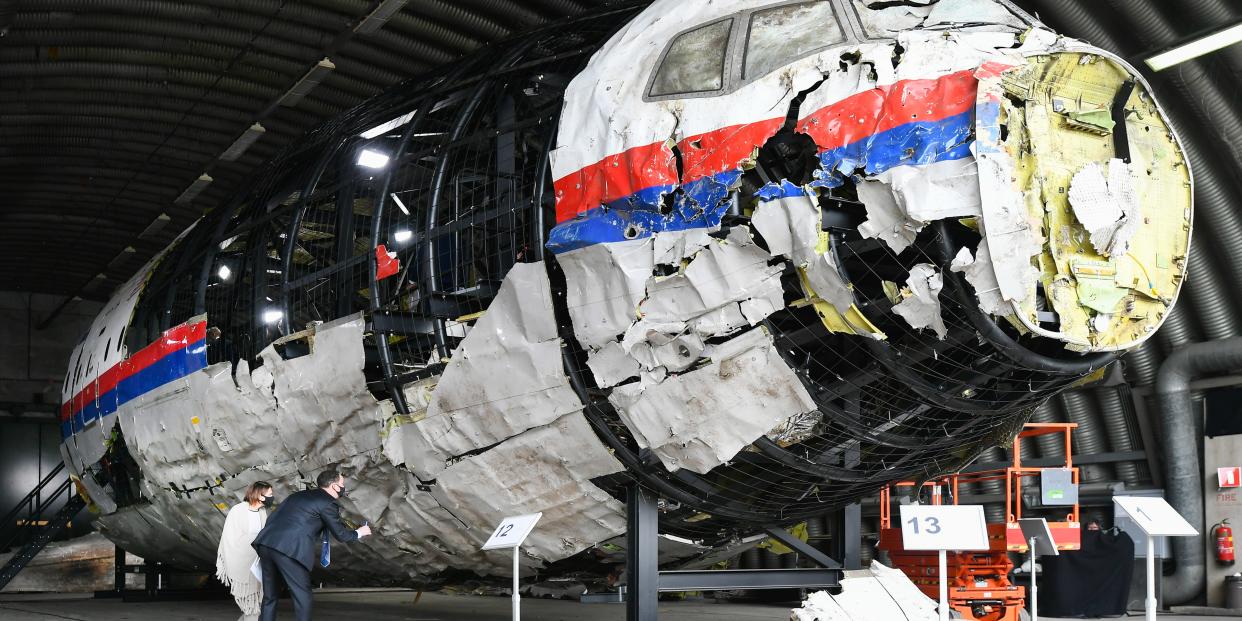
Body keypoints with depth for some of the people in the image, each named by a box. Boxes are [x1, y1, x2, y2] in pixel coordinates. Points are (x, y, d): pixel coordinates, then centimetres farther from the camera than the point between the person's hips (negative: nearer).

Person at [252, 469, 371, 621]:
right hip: (288, 550, -8)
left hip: (265, 542, 8)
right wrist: (359, 533, 27)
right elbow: (341, 534, 7)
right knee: (302, 597, 3)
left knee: (269, 597, 16)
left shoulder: (299, 495, 25)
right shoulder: (327, 503, 2)